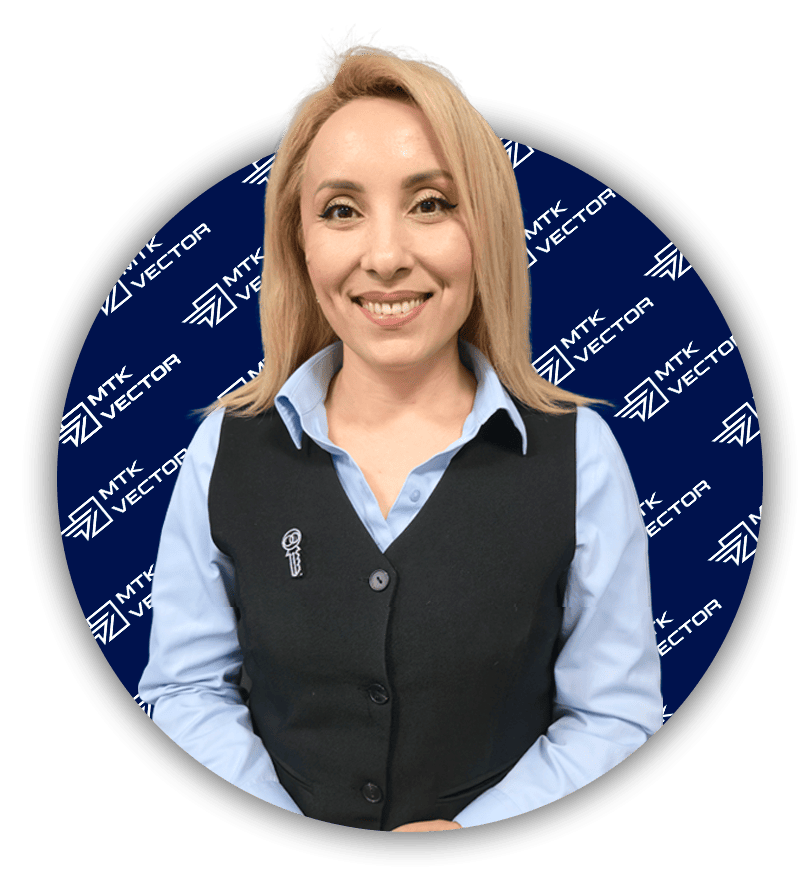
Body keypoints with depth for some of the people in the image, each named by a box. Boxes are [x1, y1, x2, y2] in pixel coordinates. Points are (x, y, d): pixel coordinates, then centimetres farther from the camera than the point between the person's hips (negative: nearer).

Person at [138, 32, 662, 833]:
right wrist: (291, 848, -11)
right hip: (272, 844, 1)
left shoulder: (578, 454, -7)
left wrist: (464, 834, -14)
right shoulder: (226, 447, -3)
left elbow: (613, 715, -2)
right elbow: (186, 688, 2)